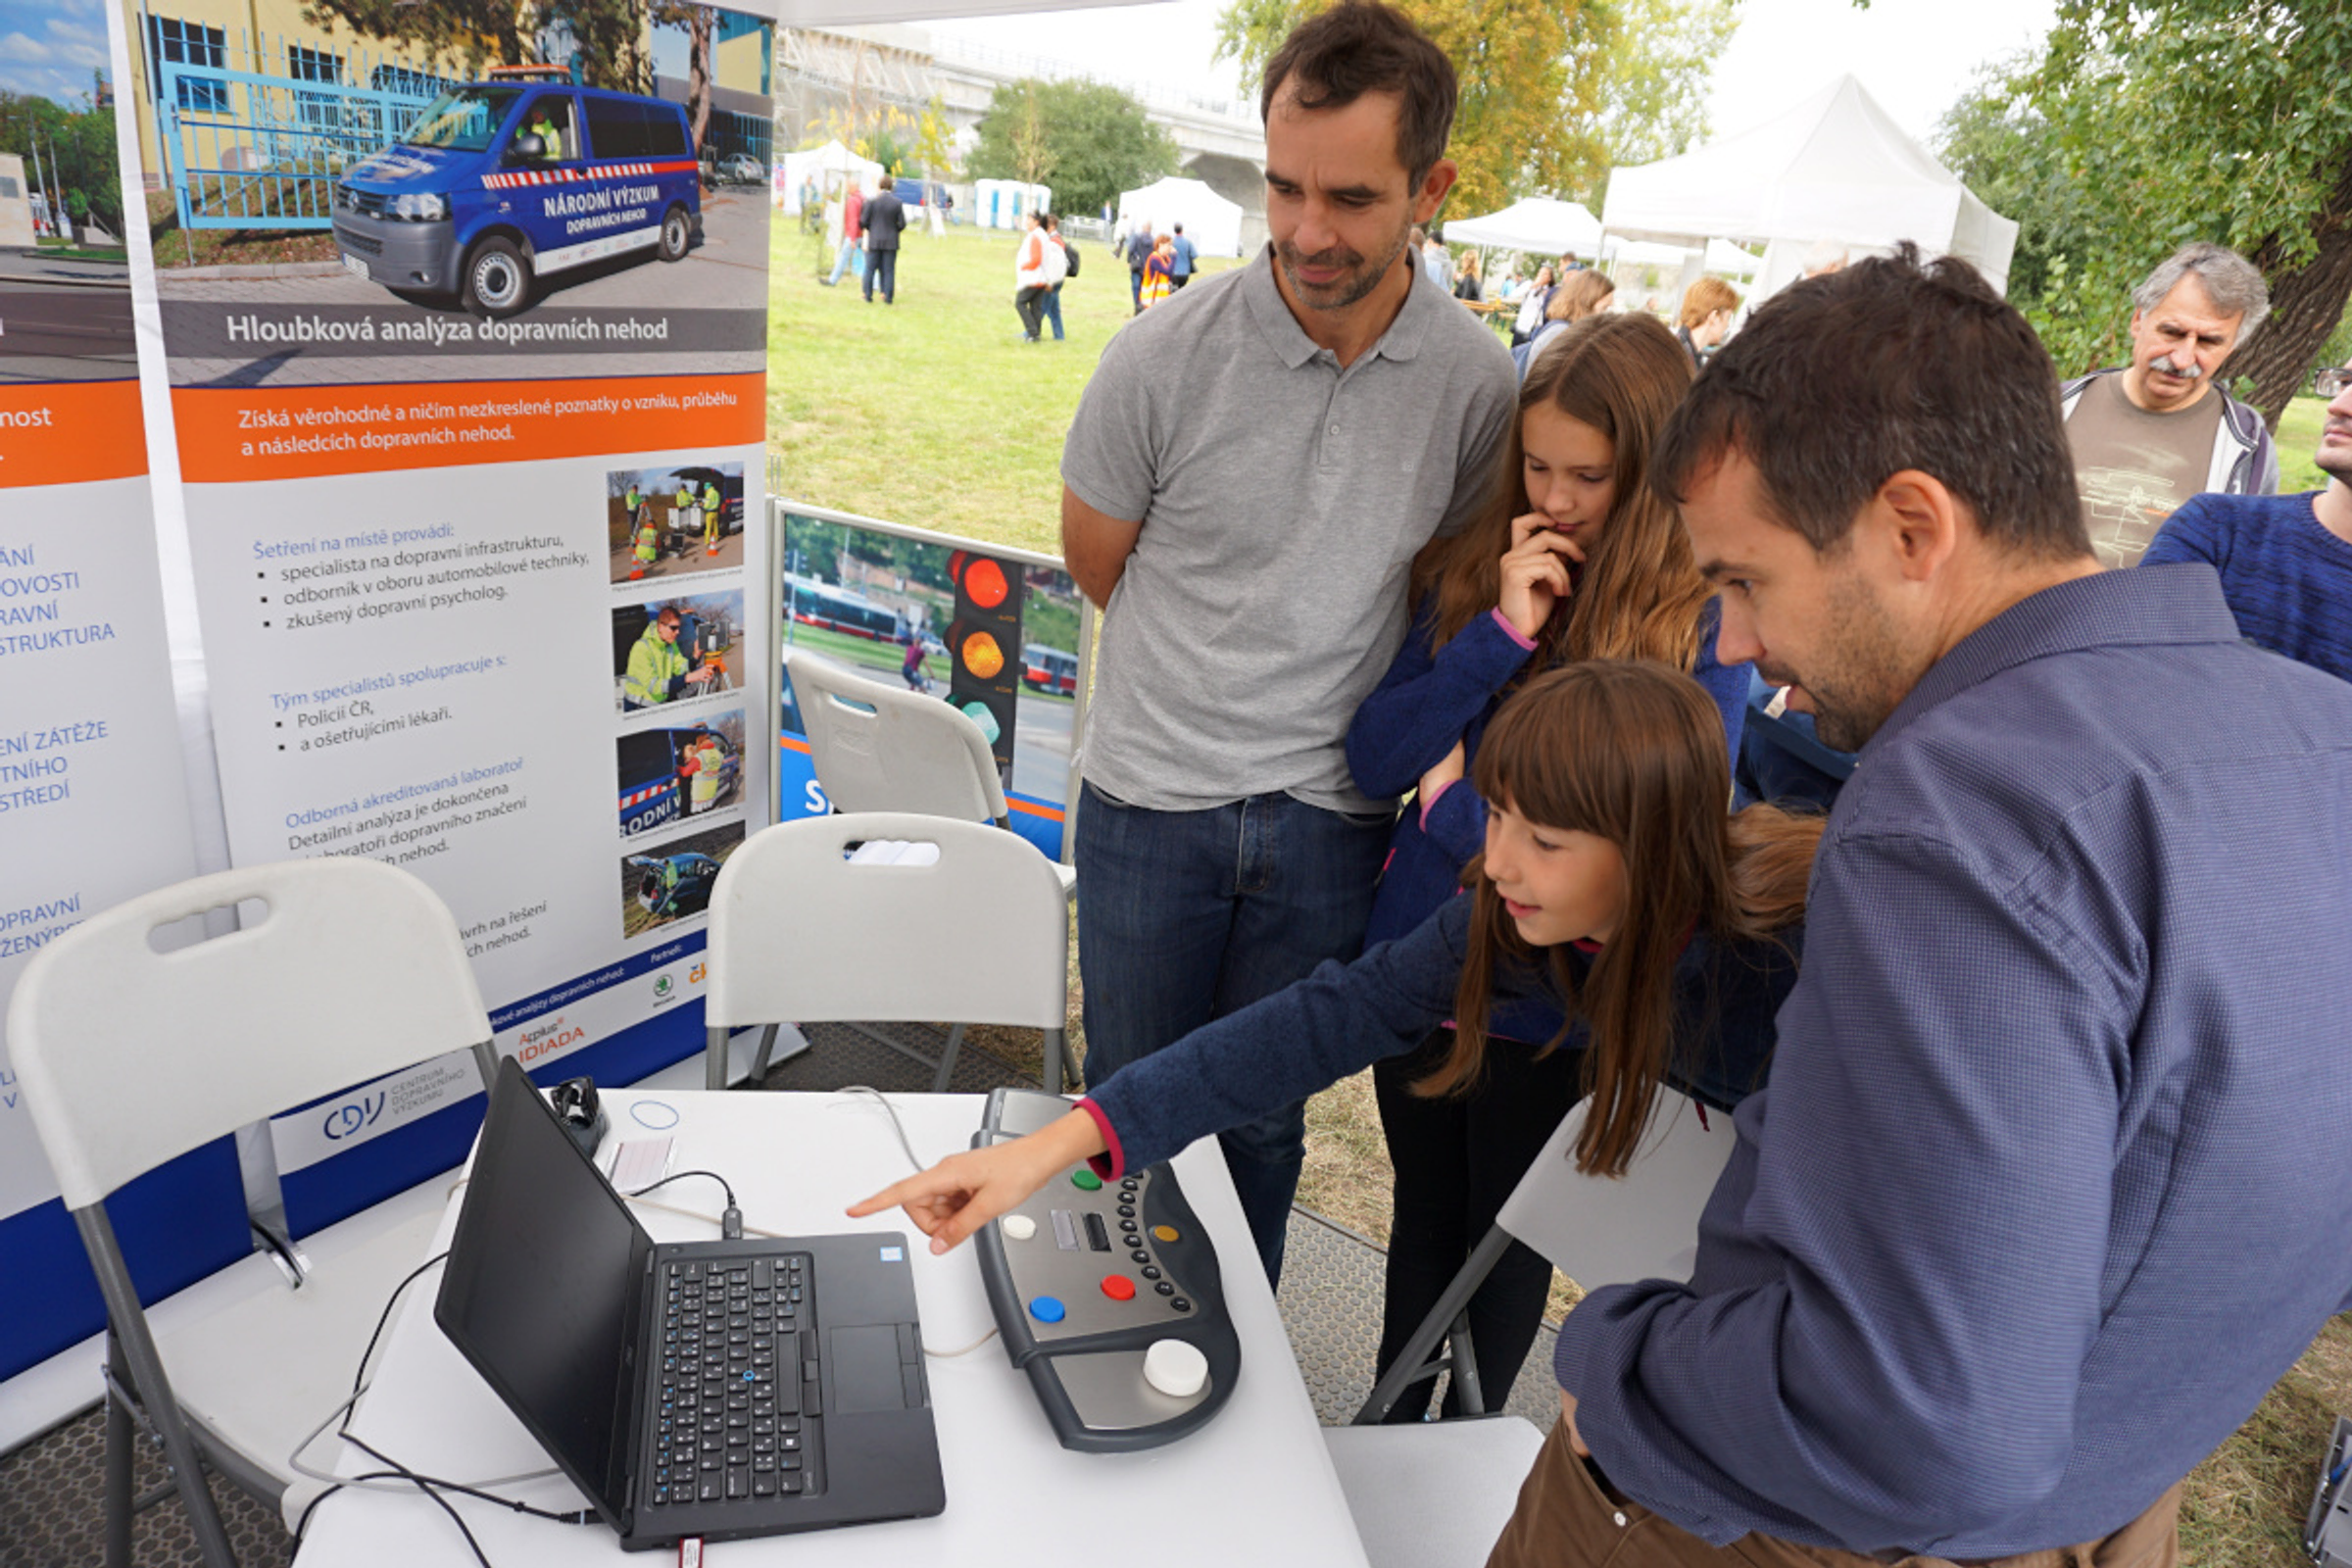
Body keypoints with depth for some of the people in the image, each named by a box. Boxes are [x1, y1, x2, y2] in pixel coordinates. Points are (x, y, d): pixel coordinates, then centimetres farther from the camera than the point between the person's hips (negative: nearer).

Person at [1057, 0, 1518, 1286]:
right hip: (1151, 801, -1)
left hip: (1330, 814, 1)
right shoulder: (1164, 357, -14)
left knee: (1263, 1119, 17)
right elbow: (1097, 563, 2)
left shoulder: (1478, 382, -7)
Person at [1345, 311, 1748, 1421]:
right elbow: (1372, 761, -7)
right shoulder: (1470, 576, -2)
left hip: (1554, 1007, -3)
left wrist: (1455, 799, -13)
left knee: (1508, 1240, 19)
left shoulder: (1703, 626, -15)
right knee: (1424, 1221, 23)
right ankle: (1387, 1438, 47)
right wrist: (1501, 635, -18)